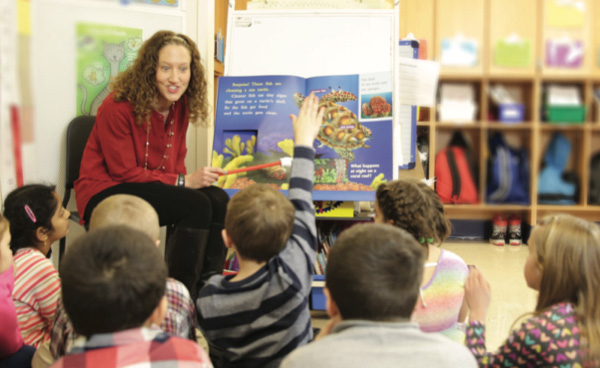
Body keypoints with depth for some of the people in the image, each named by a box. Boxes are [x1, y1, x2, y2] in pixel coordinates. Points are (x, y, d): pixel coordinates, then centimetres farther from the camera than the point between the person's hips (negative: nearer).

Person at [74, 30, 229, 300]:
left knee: (219, 200, -20)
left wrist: (184, 180, -14)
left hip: (155, 186, 7)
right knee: (196, 205, -28)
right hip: (105, 194, -7)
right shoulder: (118, 106, -19)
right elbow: (123, 172, -17)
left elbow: (175, 164, 10)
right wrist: (184, 181, -22)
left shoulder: (180, 105, 3)